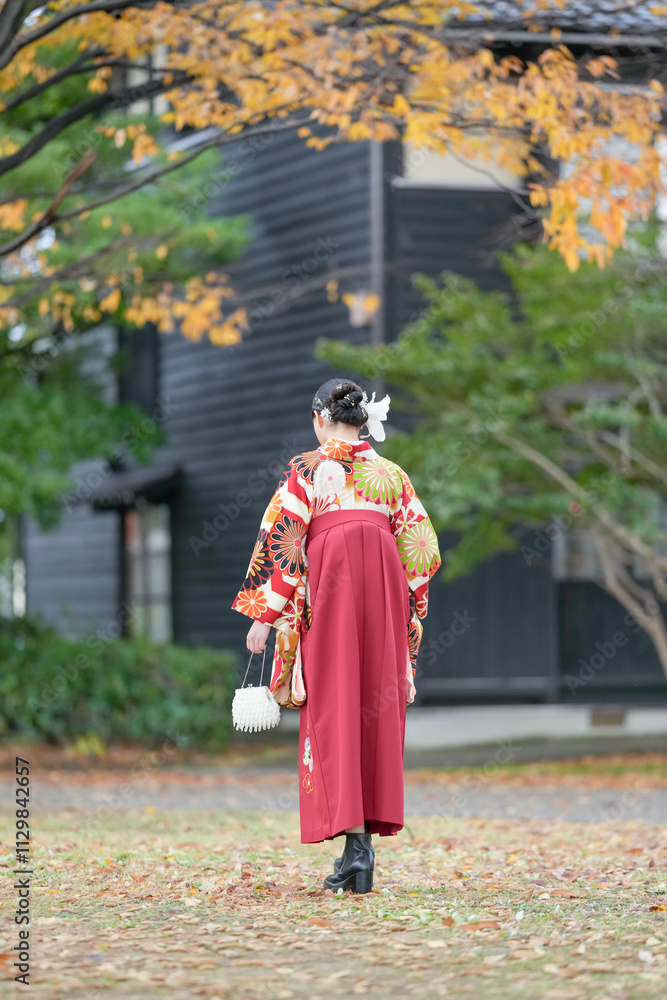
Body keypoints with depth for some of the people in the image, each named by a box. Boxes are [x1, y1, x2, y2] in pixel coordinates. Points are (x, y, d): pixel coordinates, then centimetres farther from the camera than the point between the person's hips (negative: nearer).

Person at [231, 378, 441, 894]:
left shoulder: (307, 471, -2)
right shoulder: (392, 474, 10)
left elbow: (282, 543, -7)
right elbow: (420, 551, 11)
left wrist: (263, 616, -3)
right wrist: (408, 615, 20)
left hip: (329, 599, -4)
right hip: (384, 604, 4)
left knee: (335, 716, -2)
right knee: (377, 715, 8)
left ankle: (354, 843, -13)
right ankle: (373, 830, 8)